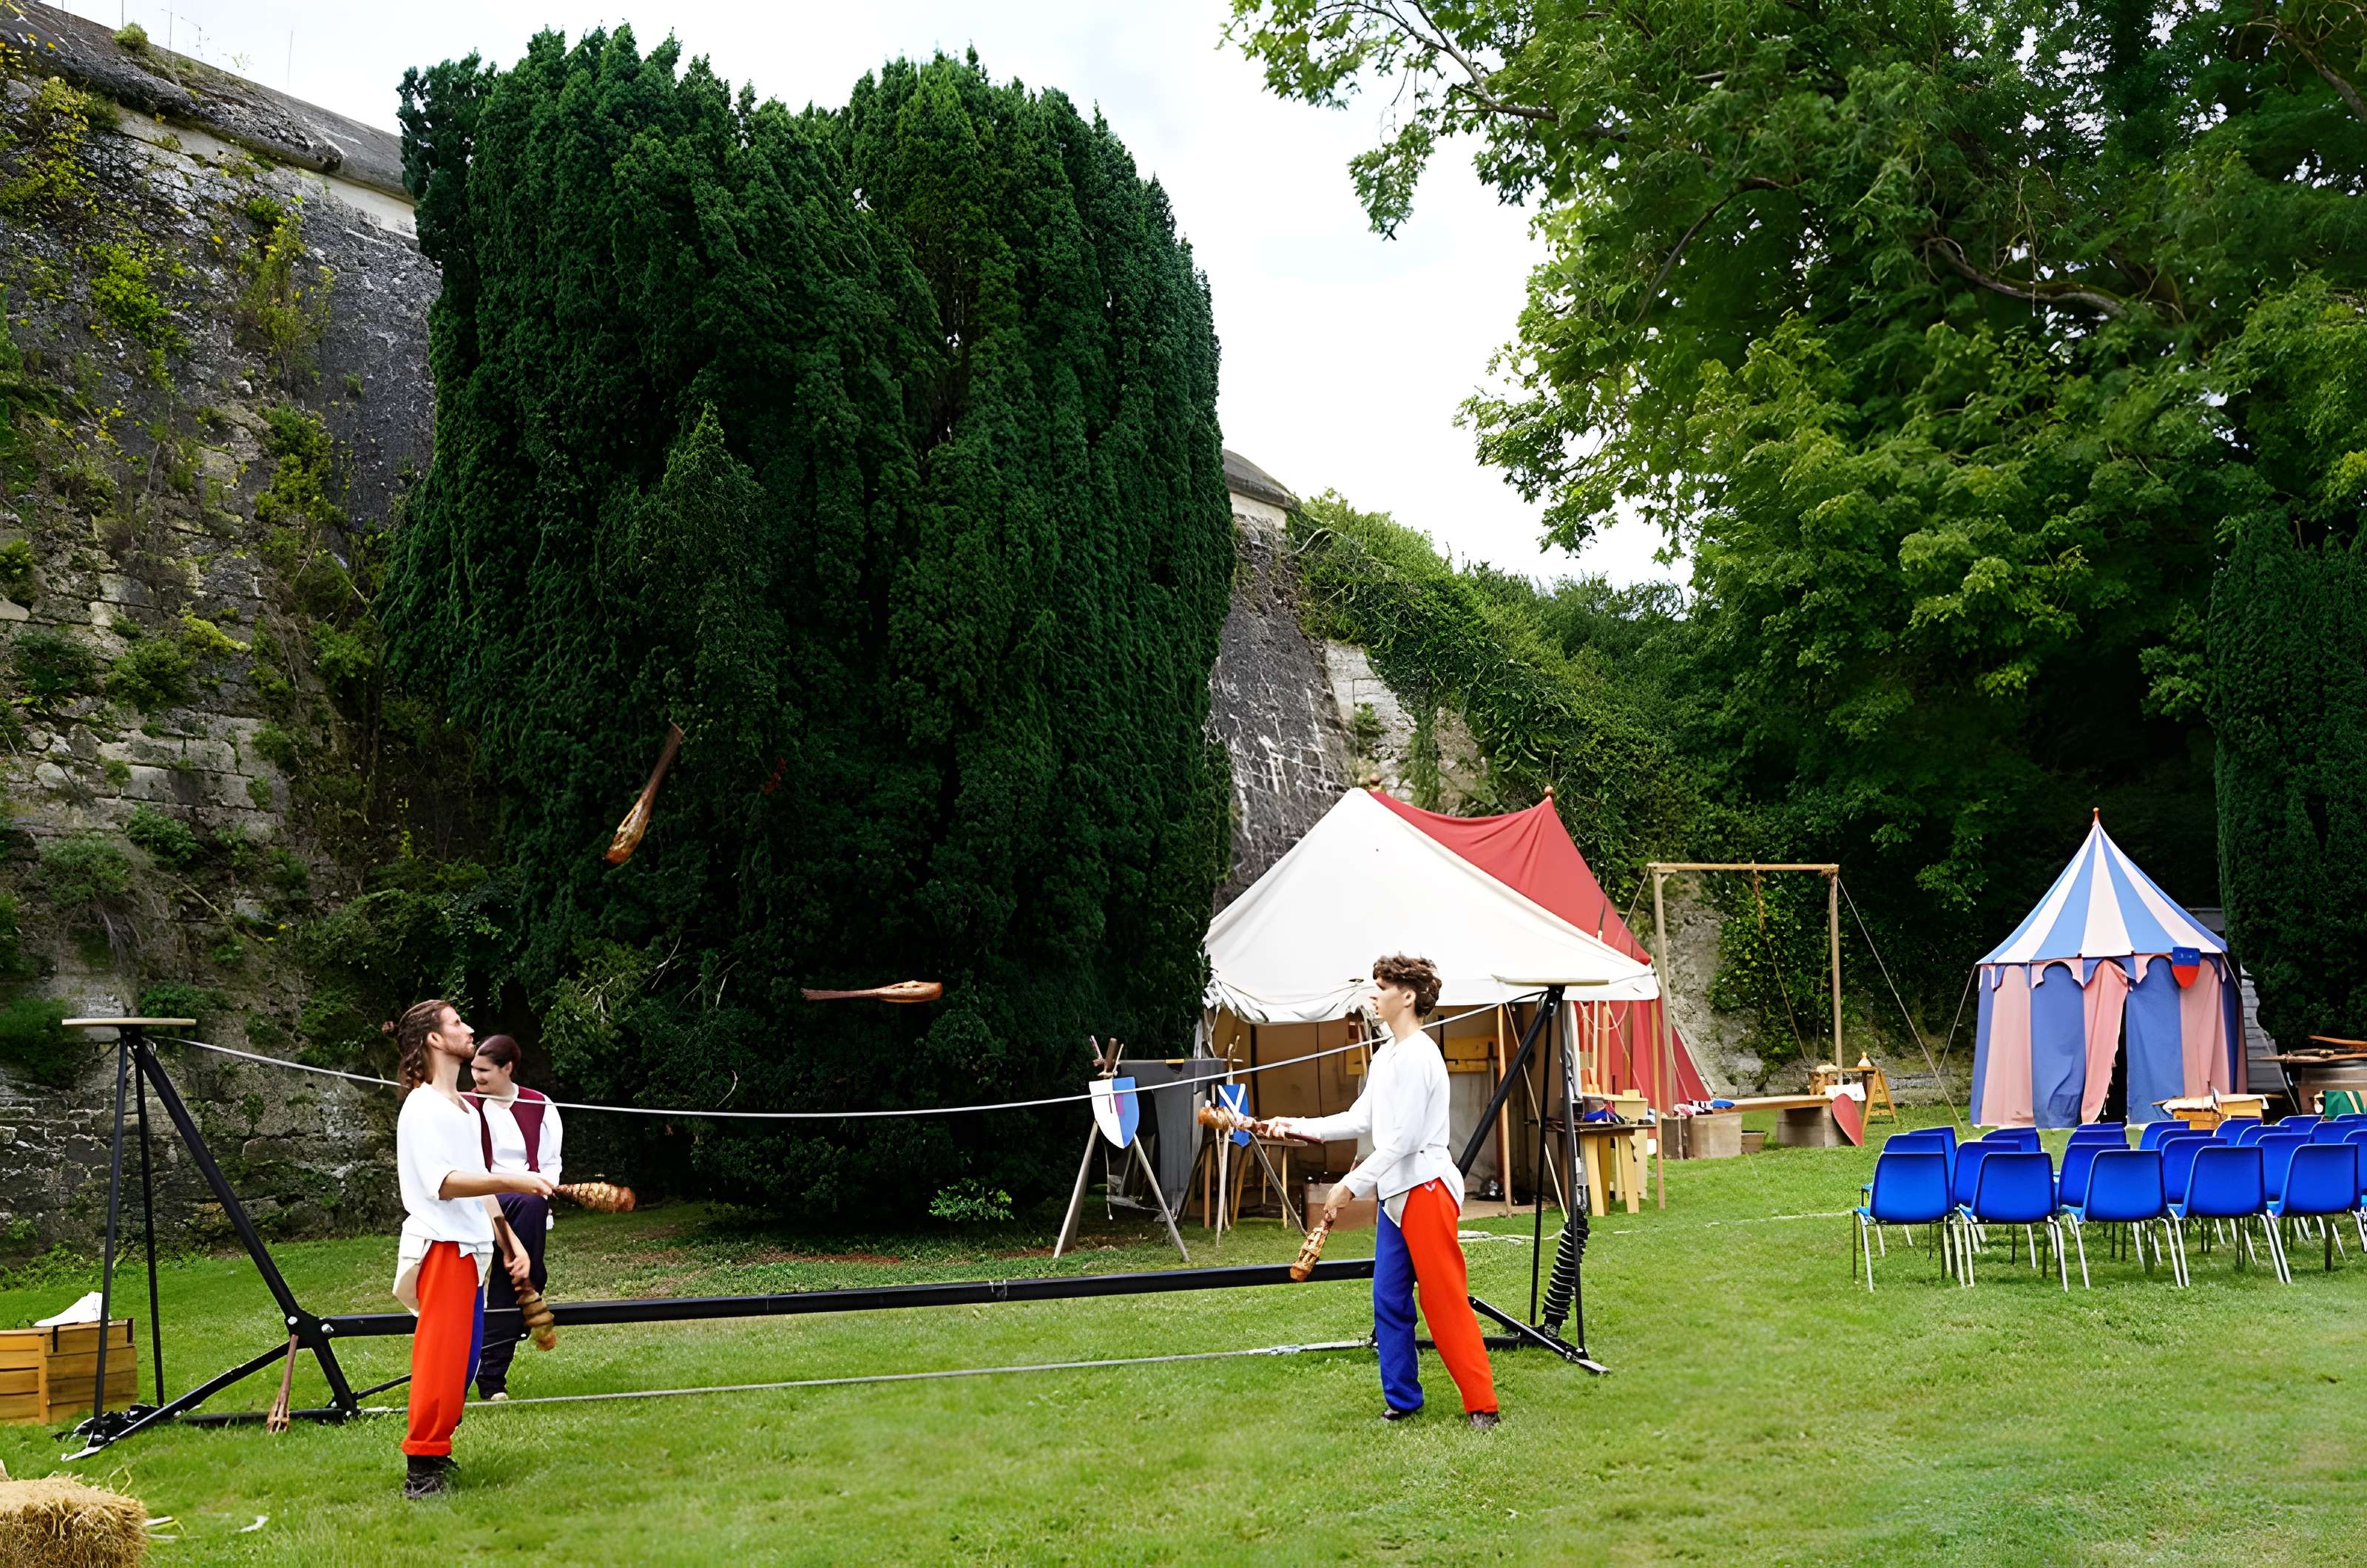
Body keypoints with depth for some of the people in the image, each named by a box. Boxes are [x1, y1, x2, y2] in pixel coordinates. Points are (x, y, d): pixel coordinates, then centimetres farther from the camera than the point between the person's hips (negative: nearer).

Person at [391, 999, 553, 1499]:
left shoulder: (465, 1109, 20)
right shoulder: (422, 1108, -10)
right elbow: (445, 1182, -21)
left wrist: (508, 1239, 17)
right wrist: (513, 1181, -28)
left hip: (471, 1249, 9)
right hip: (441, 1248, -9)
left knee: (461, 1362, 10)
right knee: (440, 1361, -10)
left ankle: (435, 1452, 17)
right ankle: (422, 1470, -6)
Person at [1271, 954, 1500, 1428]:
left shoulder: (1418, 1056, -16)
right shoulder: (1385, 1055, 15)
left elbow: (1402, 1139, -19)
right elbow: (1362, 1120, 18)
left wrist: (1351, 1186, -17)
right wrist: (1300, 1126, 10)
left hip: (1425, 1190, -10)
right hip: (1395, 1193, 10)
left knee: (1446, 1302, -6)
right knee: (1388, 1301, 10)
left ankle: (1482, 1404, -1)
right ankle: (1401, 1398, 18)